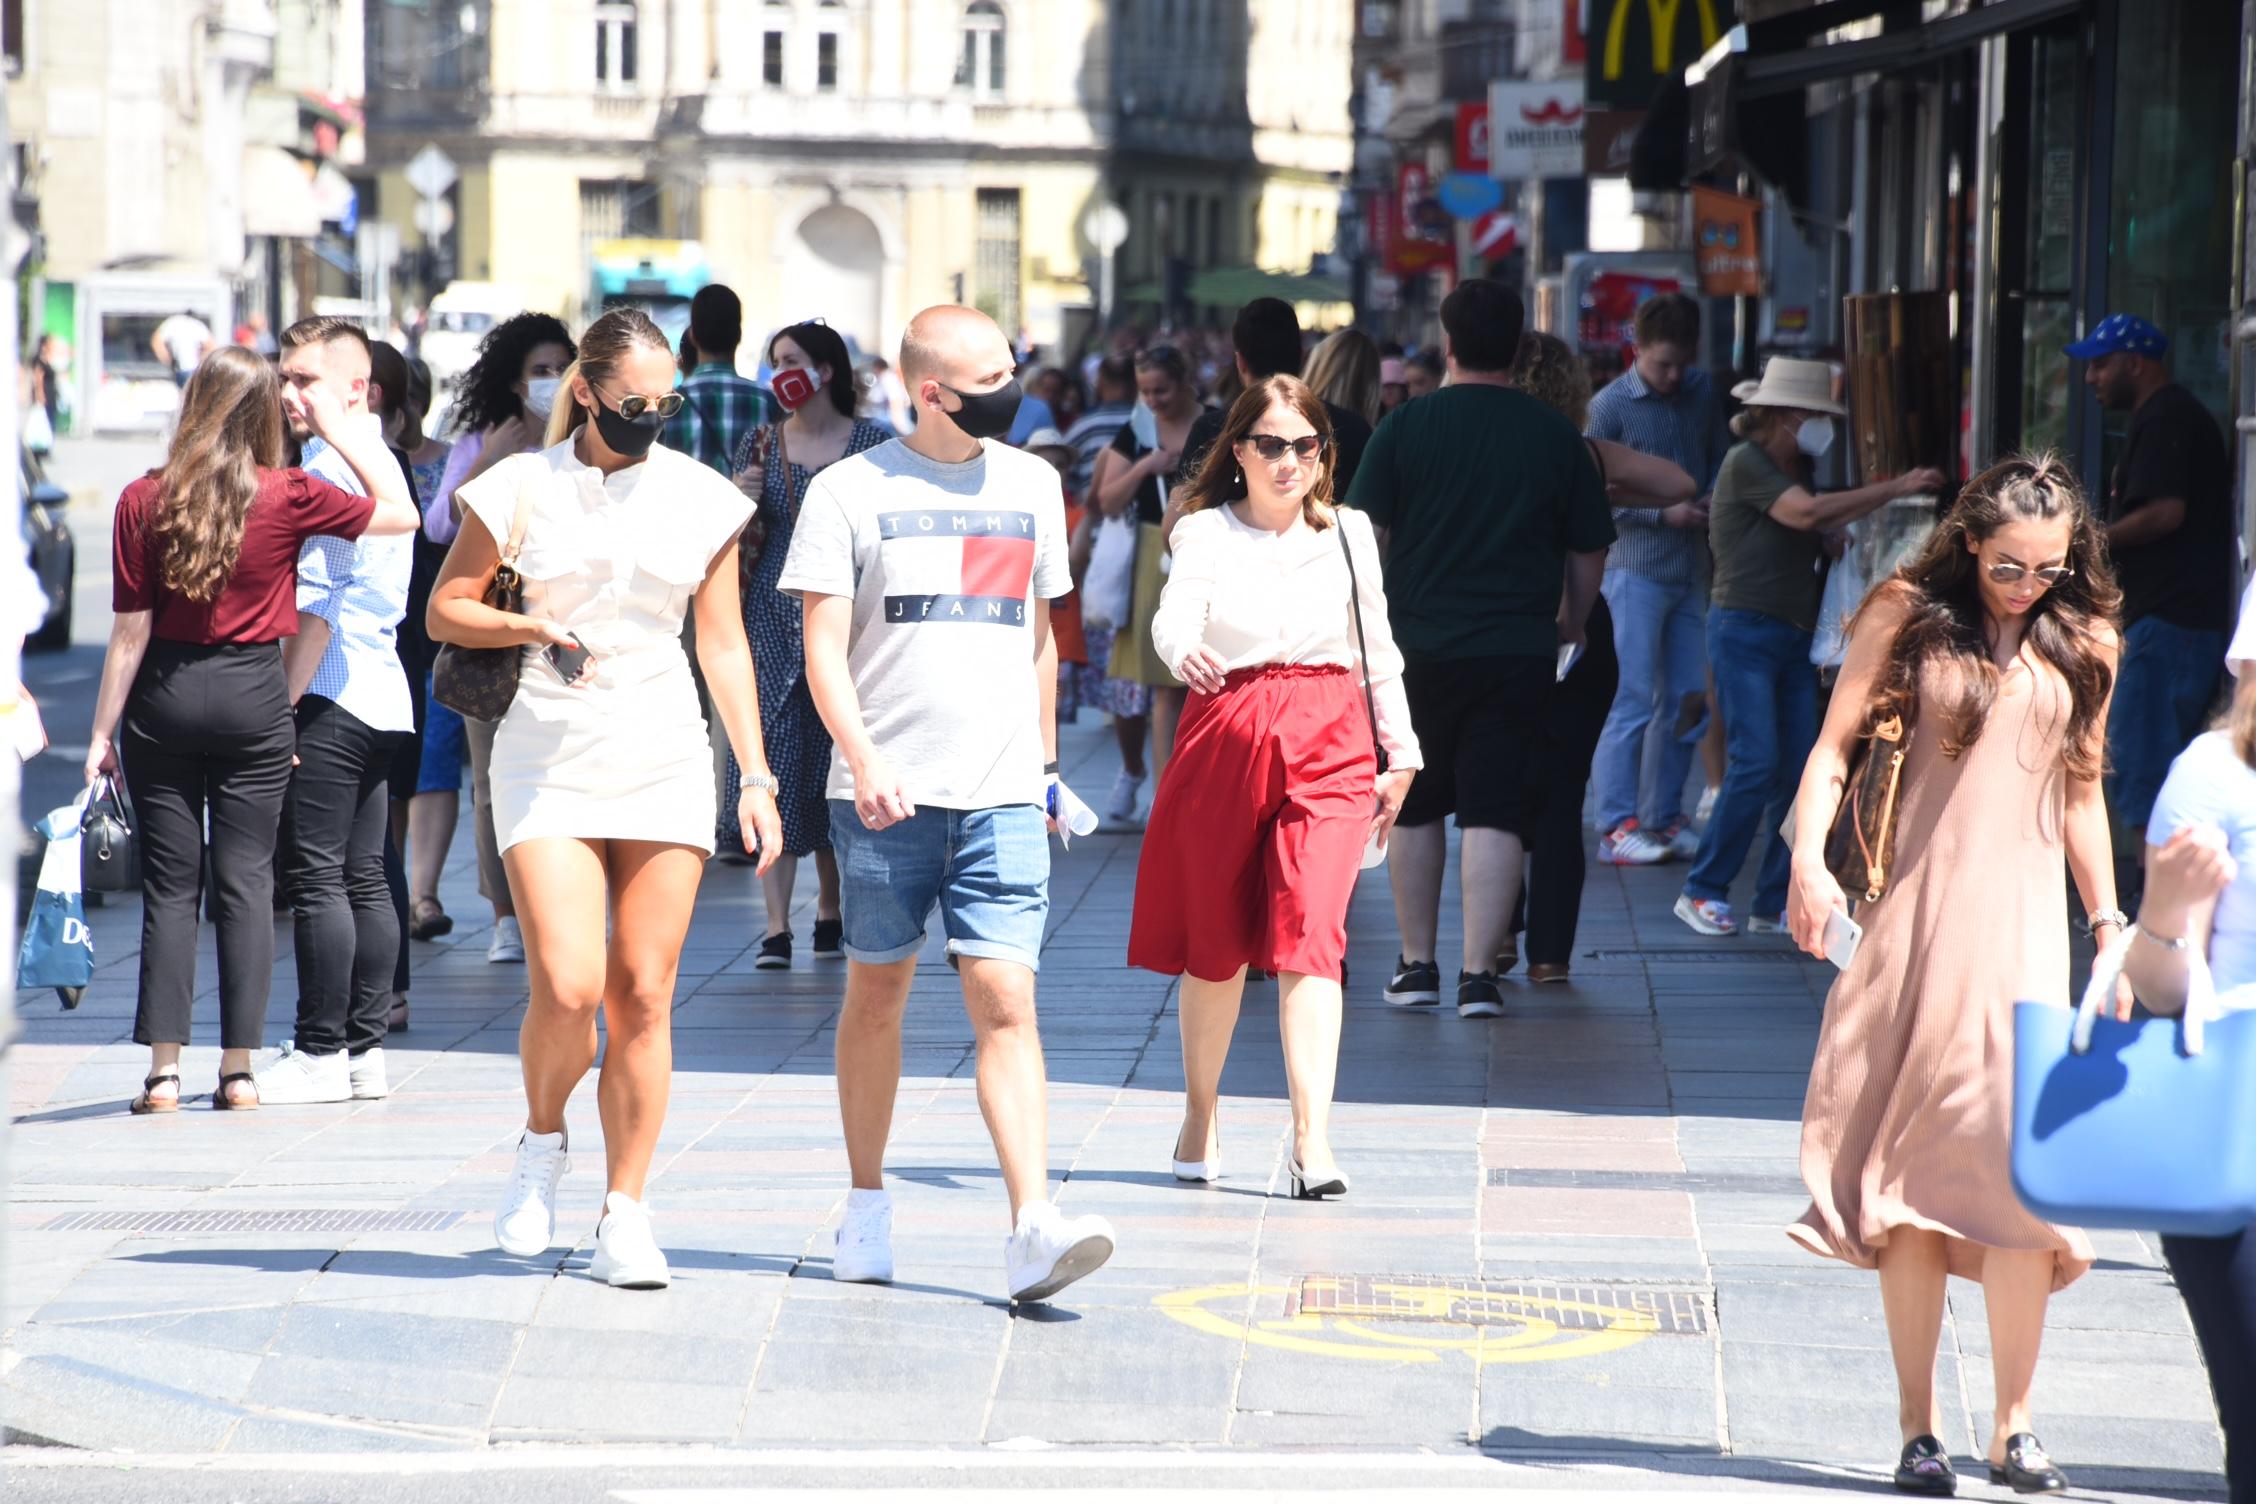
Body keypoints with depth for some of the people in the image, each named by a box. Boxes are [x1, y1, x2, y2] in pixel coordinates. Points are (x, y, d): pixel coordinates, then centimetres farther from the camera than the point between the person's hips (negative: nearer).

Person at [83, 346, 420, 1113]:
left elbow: (131, 628, -5)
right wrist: (338, 426, 7)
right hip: (254, 696, 0)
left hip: (165, 698, 0)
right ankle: (239, 1069, 4)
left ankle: (164, 1070, 1)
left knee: (169, 886, 5)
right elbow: (400, 512, 5)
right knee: (246, 883, 5)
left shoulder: (143, 501, -6)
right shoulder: (287, 497, -7)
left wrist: (103, 732, 2)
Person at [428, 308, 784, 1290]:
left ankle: (625, 1217, 6)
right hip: (550, 758, -2)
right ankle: (542, 1143, 16)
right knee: (567, 986, -14)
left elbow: (724, 645, 10)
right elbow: (445, 611, 7)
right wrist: (532, 626, -12)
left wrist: (755, 777, 6)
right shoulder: (521, 489, 0)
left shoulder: (701, 498, 6)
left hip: (665, 764, 2)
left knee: (642, 992, -1)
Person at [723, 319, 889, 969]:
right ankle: (777, 928, -10)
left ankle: (831, 912, 19)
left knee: (840, 761, 2)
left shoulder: (871, 443, 3)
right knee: (775, 758, -7)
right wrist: (742, 502, -9)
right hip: (773, 619, 1)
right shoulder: (760, 444, 9)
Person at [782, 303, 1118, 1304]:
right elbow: (823, 649, -5)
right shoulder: (851, 491, -1)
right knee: (877, 995, 9)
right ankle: (868, 1207, 24)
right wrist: (864, 762, -18)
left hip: (1001, 796, 2)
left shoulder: (1030, 486, 13)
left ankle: (1033, 1227, -18)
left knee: (1006, 1003, -9)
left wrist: (1043, 760, 22)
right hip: (886, 796, -2)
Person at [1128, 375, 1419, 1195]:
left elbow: (1377, 650, 17)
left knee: (1309, 935, -13)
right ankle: (1201, 1112, 31)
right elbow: (1176, 613, -16)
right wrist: (1185, 652, -39)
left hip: (1327, 745, 0)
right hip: (1226, 737, 0)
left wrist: (1400, 756, 16)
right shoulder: (1207, 532, 2)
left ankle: (1312, 1140, -20)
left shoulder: (1347, 534, 10)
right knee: (1214, 943, 10)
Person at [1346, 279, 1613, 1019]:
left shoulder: (1406, 426, -2)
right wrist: (1567, 629, 23)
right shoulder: (1556, 436, 2)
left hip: (1419, 647, 0)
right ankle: (1478, 973, -8)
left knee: (1415, 810, 14)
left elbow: (1365, 536, -2)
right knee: (1495, 815, -1)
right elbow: (1588, 555, 8)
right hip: (1518, 653, 0)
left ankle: (1417, 965, 20)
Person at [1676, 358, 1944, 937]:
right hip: (1746, 630, -8)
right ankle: (1702, 891, -6)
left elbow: (1824, 535, 20)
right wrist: (1895, 488, -20)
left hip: (1794, 637, 8)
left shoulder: (1796, 471, 18)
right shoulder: (1746, 462, -9)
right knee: (1755, 765, -14)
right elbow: (1807, 513, -21)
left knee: (1800, 772, 1)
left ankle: (1776, 905, 5)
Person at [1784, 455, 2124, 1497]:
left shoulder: (2082, 647, 10)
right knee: (1912, 1170, -2)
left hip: (2021, 921, 1)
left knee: (2019, 1157, -12)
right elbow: (1836, 743, 0)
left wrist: (2108, 923, 15)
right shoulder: (1910, 615, 3)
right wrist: (1808, 860, -14)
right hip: (1916, 913, -1)